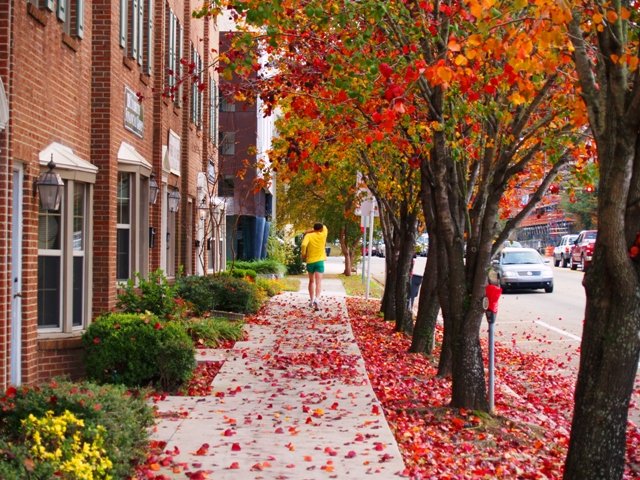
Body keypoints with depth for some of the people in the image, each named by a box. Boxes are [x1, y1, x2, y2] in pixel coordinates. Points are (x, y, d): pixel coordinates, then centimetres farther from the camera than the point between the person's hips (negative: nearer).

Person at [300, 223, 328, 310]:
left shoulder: (308, 235, -3)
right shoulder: (323, 235, 1)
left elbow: (303, 245, -20)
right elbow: (324, 227, 23)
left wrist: (303, 255, -5)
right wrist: (312, 231, 16)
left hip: (310, 261, 1)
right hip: (319, 261, -1)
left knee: (311, 281, 18)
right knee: (318, 282, -9)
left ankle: (311, 301, 21)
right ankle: (316, 299, -29)